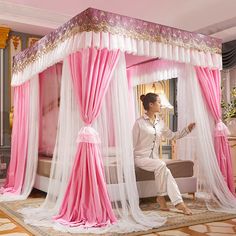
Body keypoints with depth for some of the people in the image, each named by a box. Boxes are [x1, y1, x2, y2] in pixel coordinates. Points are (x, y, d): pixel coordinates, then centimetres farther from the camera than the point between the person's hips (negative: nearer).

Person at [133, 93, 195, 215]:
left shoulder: (160, 122, 9)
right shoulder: (139, 122, -9)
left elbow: (172, 135, 18)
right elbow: (132, 144, -6)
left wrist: (187, 129, 8)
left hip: (154, 158, 5)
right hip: (141, 157, -5)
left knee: (166, 173, -24)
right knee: (161, 164, -31)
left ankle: (179, 203, -25)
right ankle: (161, 196, -15)